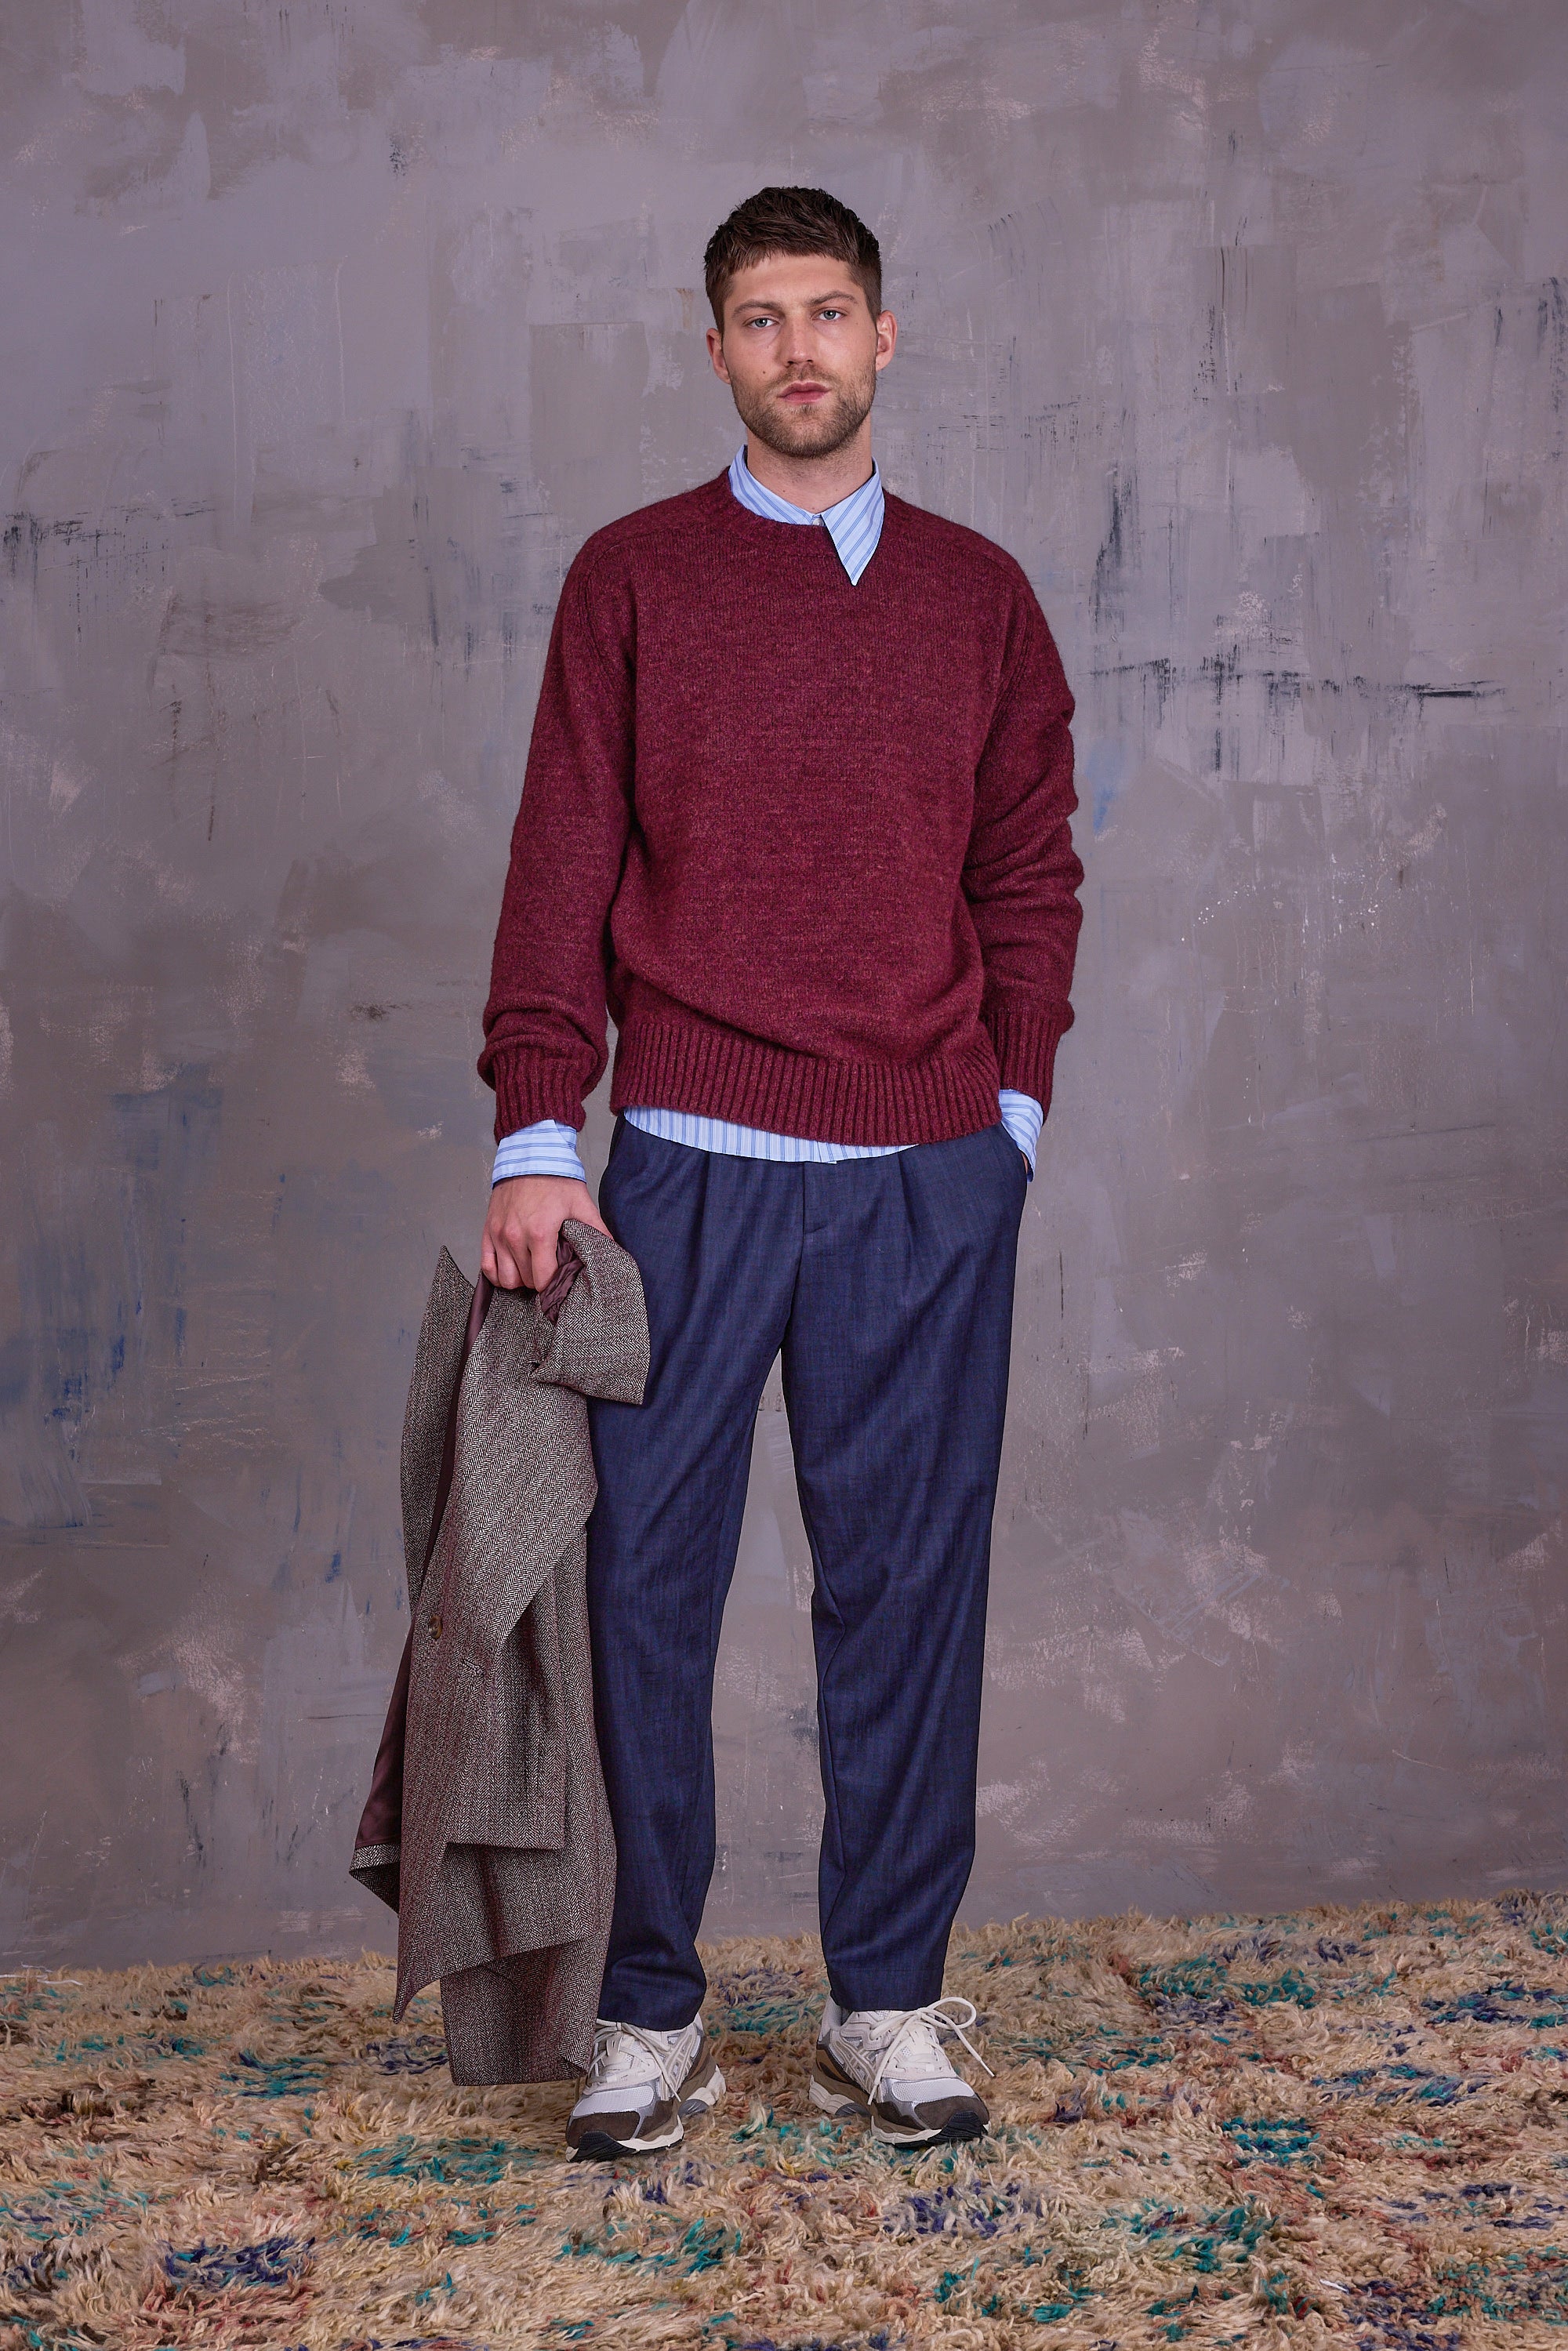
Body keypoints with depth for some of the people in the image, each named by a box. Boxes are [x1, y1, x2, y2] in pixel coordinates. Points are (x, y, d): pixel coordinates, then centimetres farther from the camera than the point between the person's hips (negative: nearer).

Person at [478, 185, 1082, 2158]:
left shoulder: (979, 594, 12)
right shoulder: (634, 578, 6)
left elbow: (1031, 874, 14)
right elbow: (563, 867, 1)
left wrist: (1010, 1104, 5)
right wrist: (539, 1135, -7)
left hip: (928, 1179, 2)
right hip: (691, 1164, -1)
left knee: (905, 1582, 5)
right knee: (645, 1579, 1)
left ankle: (886, 2003, 18)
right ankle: (647, 2012, 15)